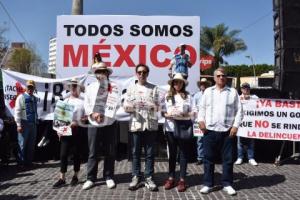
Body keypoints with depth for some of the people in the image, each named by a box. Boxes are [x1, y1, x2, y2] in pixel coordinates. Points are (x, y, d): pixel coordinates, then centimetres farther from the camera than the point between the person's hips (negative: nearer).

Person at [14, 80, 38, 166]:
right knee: (22, 144, 0)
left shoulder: (35, 98, 11)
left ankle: (29, 161, 21)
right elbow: (17, 111, -10)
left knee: (31, 144, 11)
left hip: (33, 123, 6)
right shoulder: (21, 97, -6)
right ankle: (21, 162, 10)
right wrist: (19, 125, -15)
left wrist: (36, 122, 11)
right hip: (24, 123, -6)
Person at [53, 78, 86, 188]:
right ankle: (62, 178, 8)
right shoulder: (65, 101, 12)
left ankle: (75, 176, 22)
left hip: (77, 130, -3)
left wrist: (77, 122, -18)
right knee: (63, 154, 0)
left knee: (76, 153, 7)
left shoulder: (82, 102, -1)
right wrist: (59, 129, 3)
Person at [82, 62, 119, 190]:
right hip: (93, 124, 2)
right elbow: (86, 104, 9)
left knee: (110, 153, 5)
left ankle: (109, 177, 19)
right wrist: (92, 114, -9)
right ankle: (91, 178, 14)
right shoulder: (90, 87, 11)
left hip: (109, 124, -1)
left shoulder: (113, 87, 2)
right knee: (92, 152, 5)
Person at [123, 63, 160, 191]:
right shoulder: (131, 88, 9)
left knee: (149, 152, 4)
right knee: (136, 152, 6)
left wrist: (150, 106, -18)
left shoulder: (153, 88, 7)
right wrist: (132, 107, -15)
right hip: (136, 124, 1)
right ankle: (136, 177, 17)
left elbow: (157, 107, 3)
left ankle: (149, 178, 13)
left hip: (151, 124, 0)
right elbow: (125, 107, 6)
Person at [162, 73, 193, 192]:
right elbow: (163, 112, 7)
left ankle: (182, 179, 13)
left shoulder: (188, 96, 3)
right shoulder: (167, 96, 8)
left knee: (183, 153, 4)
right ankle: (171, 178, 20)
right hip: (170, 128, 1)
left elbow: (192, 113, 1)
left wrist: (184, 115, -16)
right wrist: (168, 115, -13)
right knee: (172, 153, 10)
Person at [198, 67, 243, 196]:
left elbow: (239, 111, 5)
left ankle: (227, 184, 20)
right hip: (210, 130, 1)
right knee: (208, 158, 5)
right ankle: (208, 184, 16)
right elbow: (202, 108, 12)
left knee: (228, 159, 6)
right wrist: (201, 120, -4)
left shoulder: (233, 92, 8)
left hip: (228, 131, 0)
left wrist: (235, 126, -5)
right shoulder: (208, 91, 12)